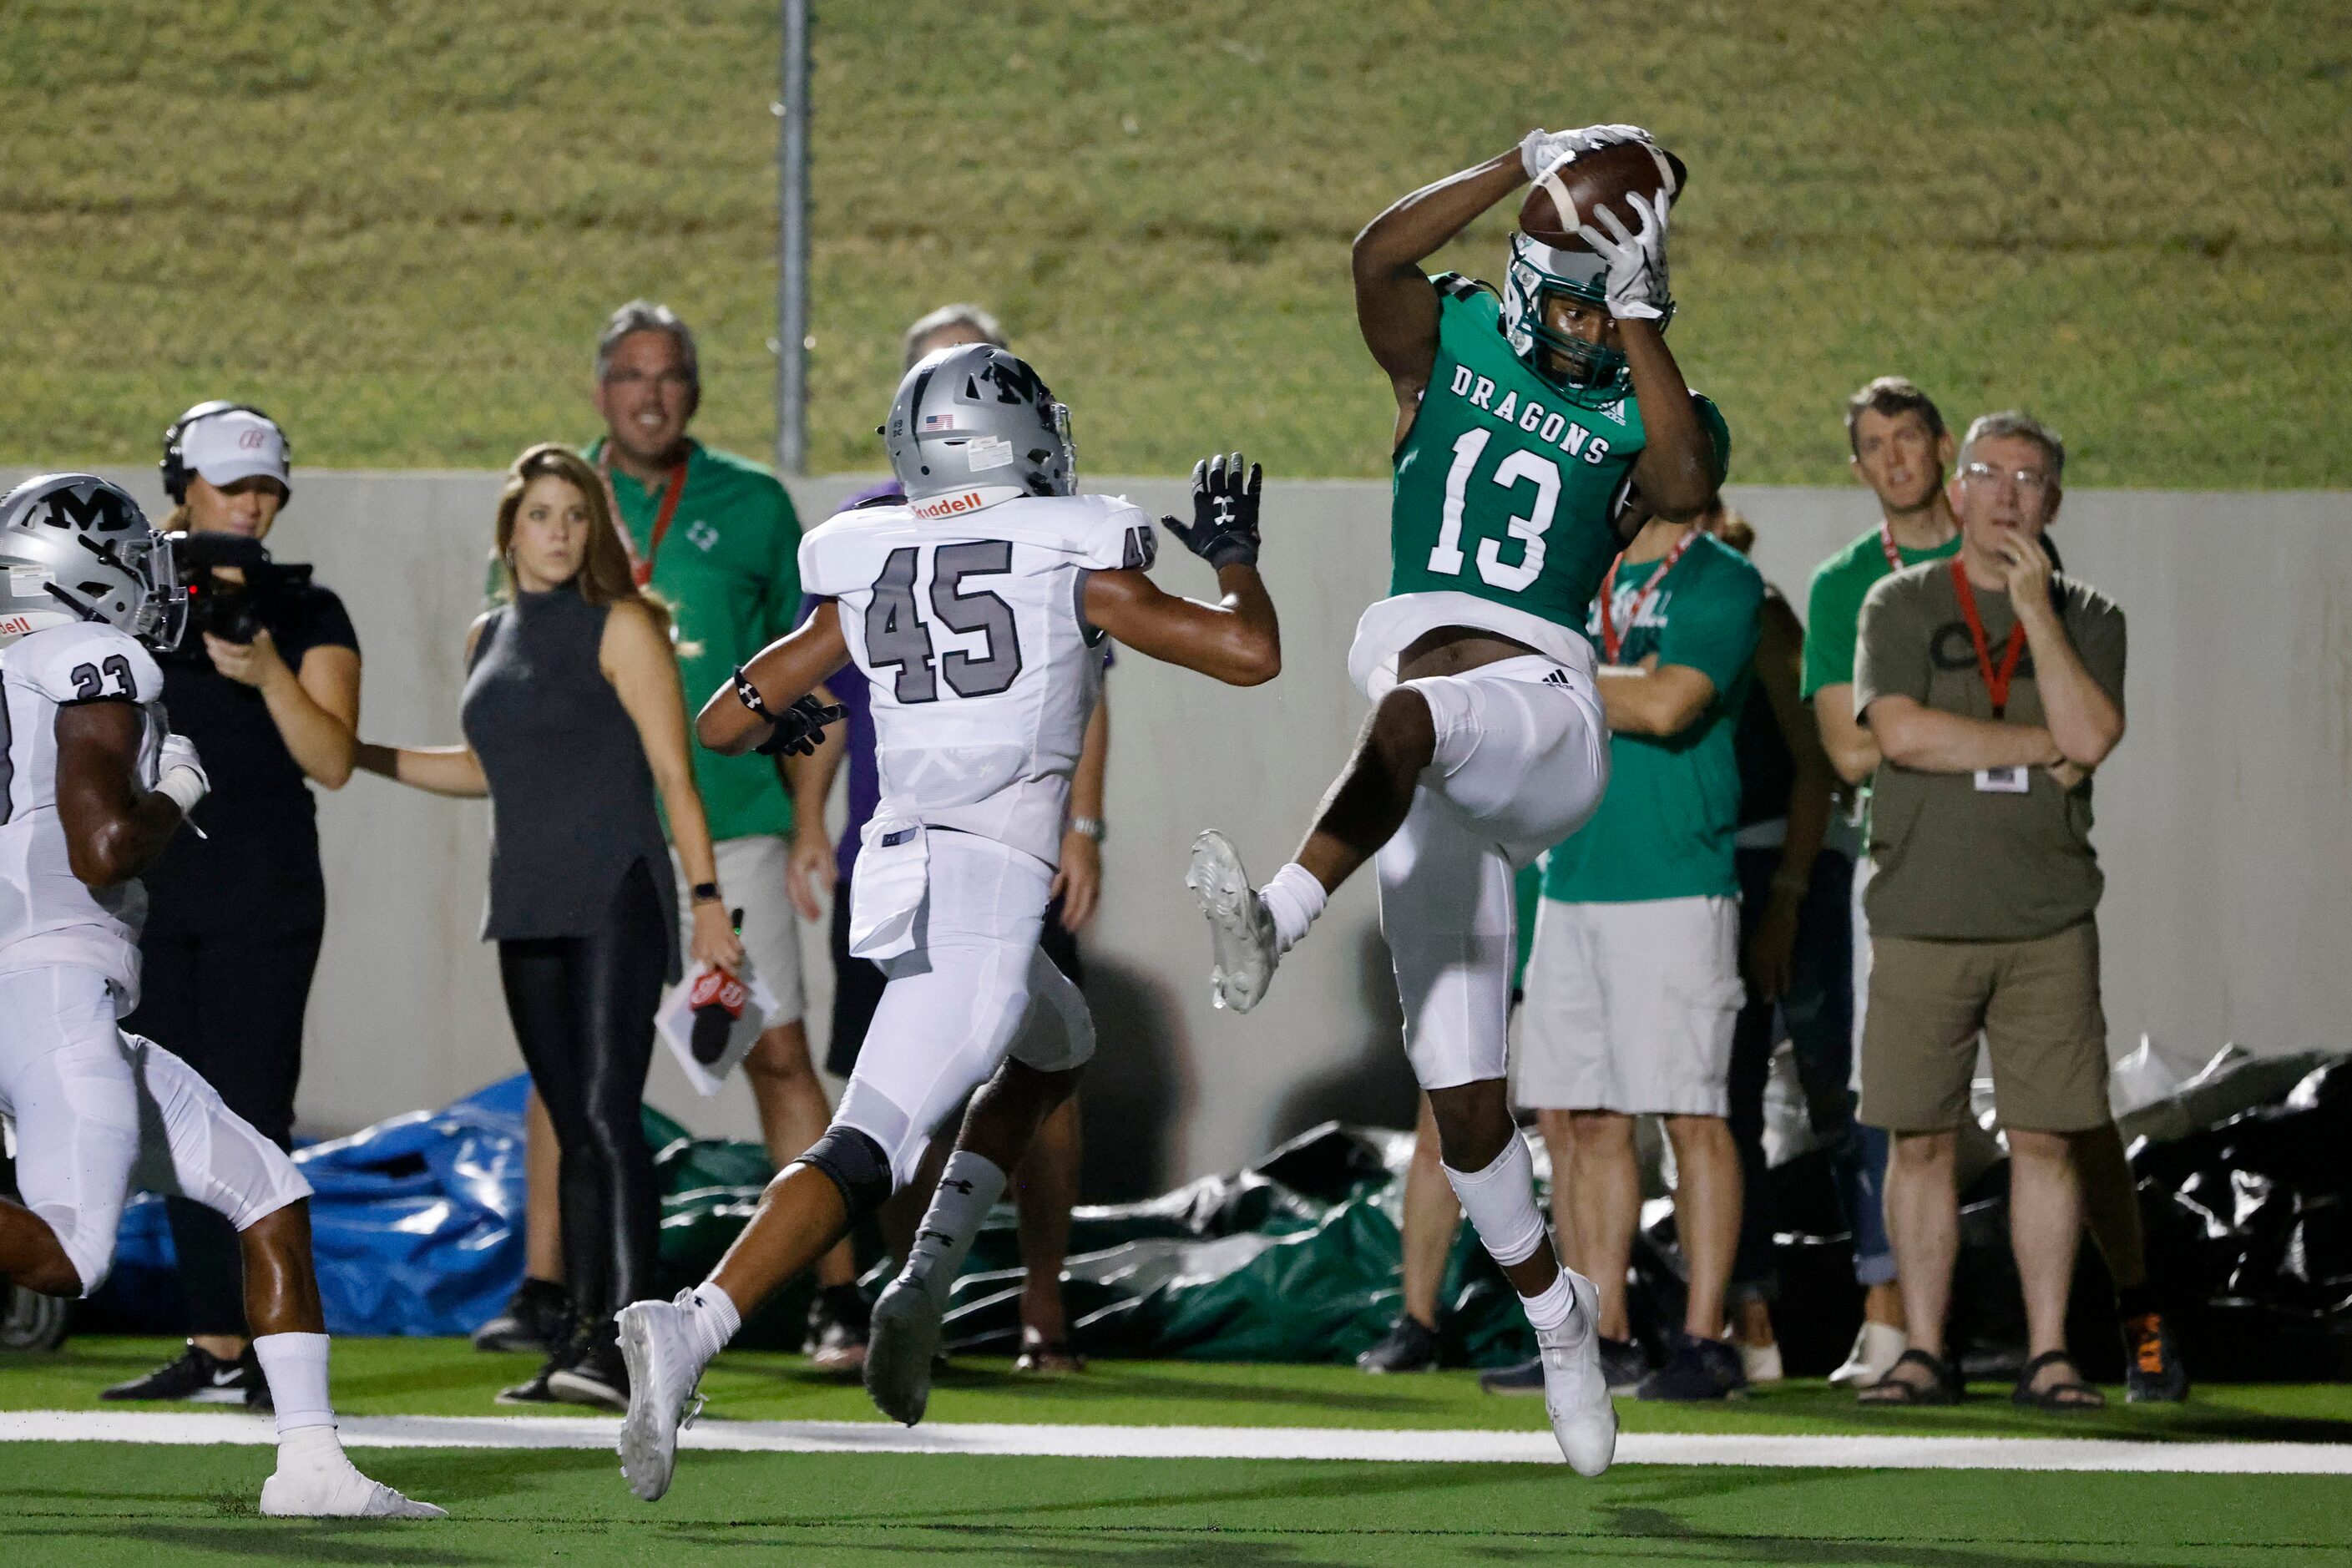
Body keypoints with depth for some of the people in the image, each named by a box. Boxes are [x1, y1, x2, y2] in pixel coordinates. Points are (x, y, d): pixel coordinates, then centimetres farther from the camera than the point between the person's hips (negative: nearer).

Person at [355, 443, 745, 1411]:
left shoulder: (619, 627, -4)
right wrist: (356, 753, 24)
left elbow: (673, 772, -6)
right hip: (529, 909, 7)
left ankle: (628, 1341, -22)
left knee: (609, 1114, -15)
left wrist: (707, 896, -12)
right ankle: (585, 1337, 9)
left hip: (615, 902, -7)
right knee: (572, 1129, 8)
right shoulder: (490, 638, 15)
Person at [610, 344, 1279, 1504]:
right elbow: (1250, 653, 3)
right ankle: (690, 1331, -33)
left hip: (896, 877, 6)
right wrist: (1232, 554, 22)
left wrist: (778, 728, 38)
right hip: (989, 887, -6)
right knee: (864, 1156, -13)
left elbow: (721, 723, 15)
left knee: (1055, 1048, 31)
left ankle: (926, 1288, 17)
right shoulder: (1076, 562, 1)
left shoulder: (867, 576, 11)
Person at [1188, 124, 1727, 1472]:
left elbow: (1690, 487, -16)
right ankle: (1555, 1313, 19)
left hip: (1543, 715, -3)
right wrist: (1527, 167, -12)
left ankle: (1276, 922, -61)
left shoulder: (1644, 409, 7)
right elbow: (1378, 257, -8)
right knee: (1463, 1098, 2)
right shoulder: (1449, 339, 11)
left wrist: (1637, 315, -15)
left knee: (1411, 711, -41)